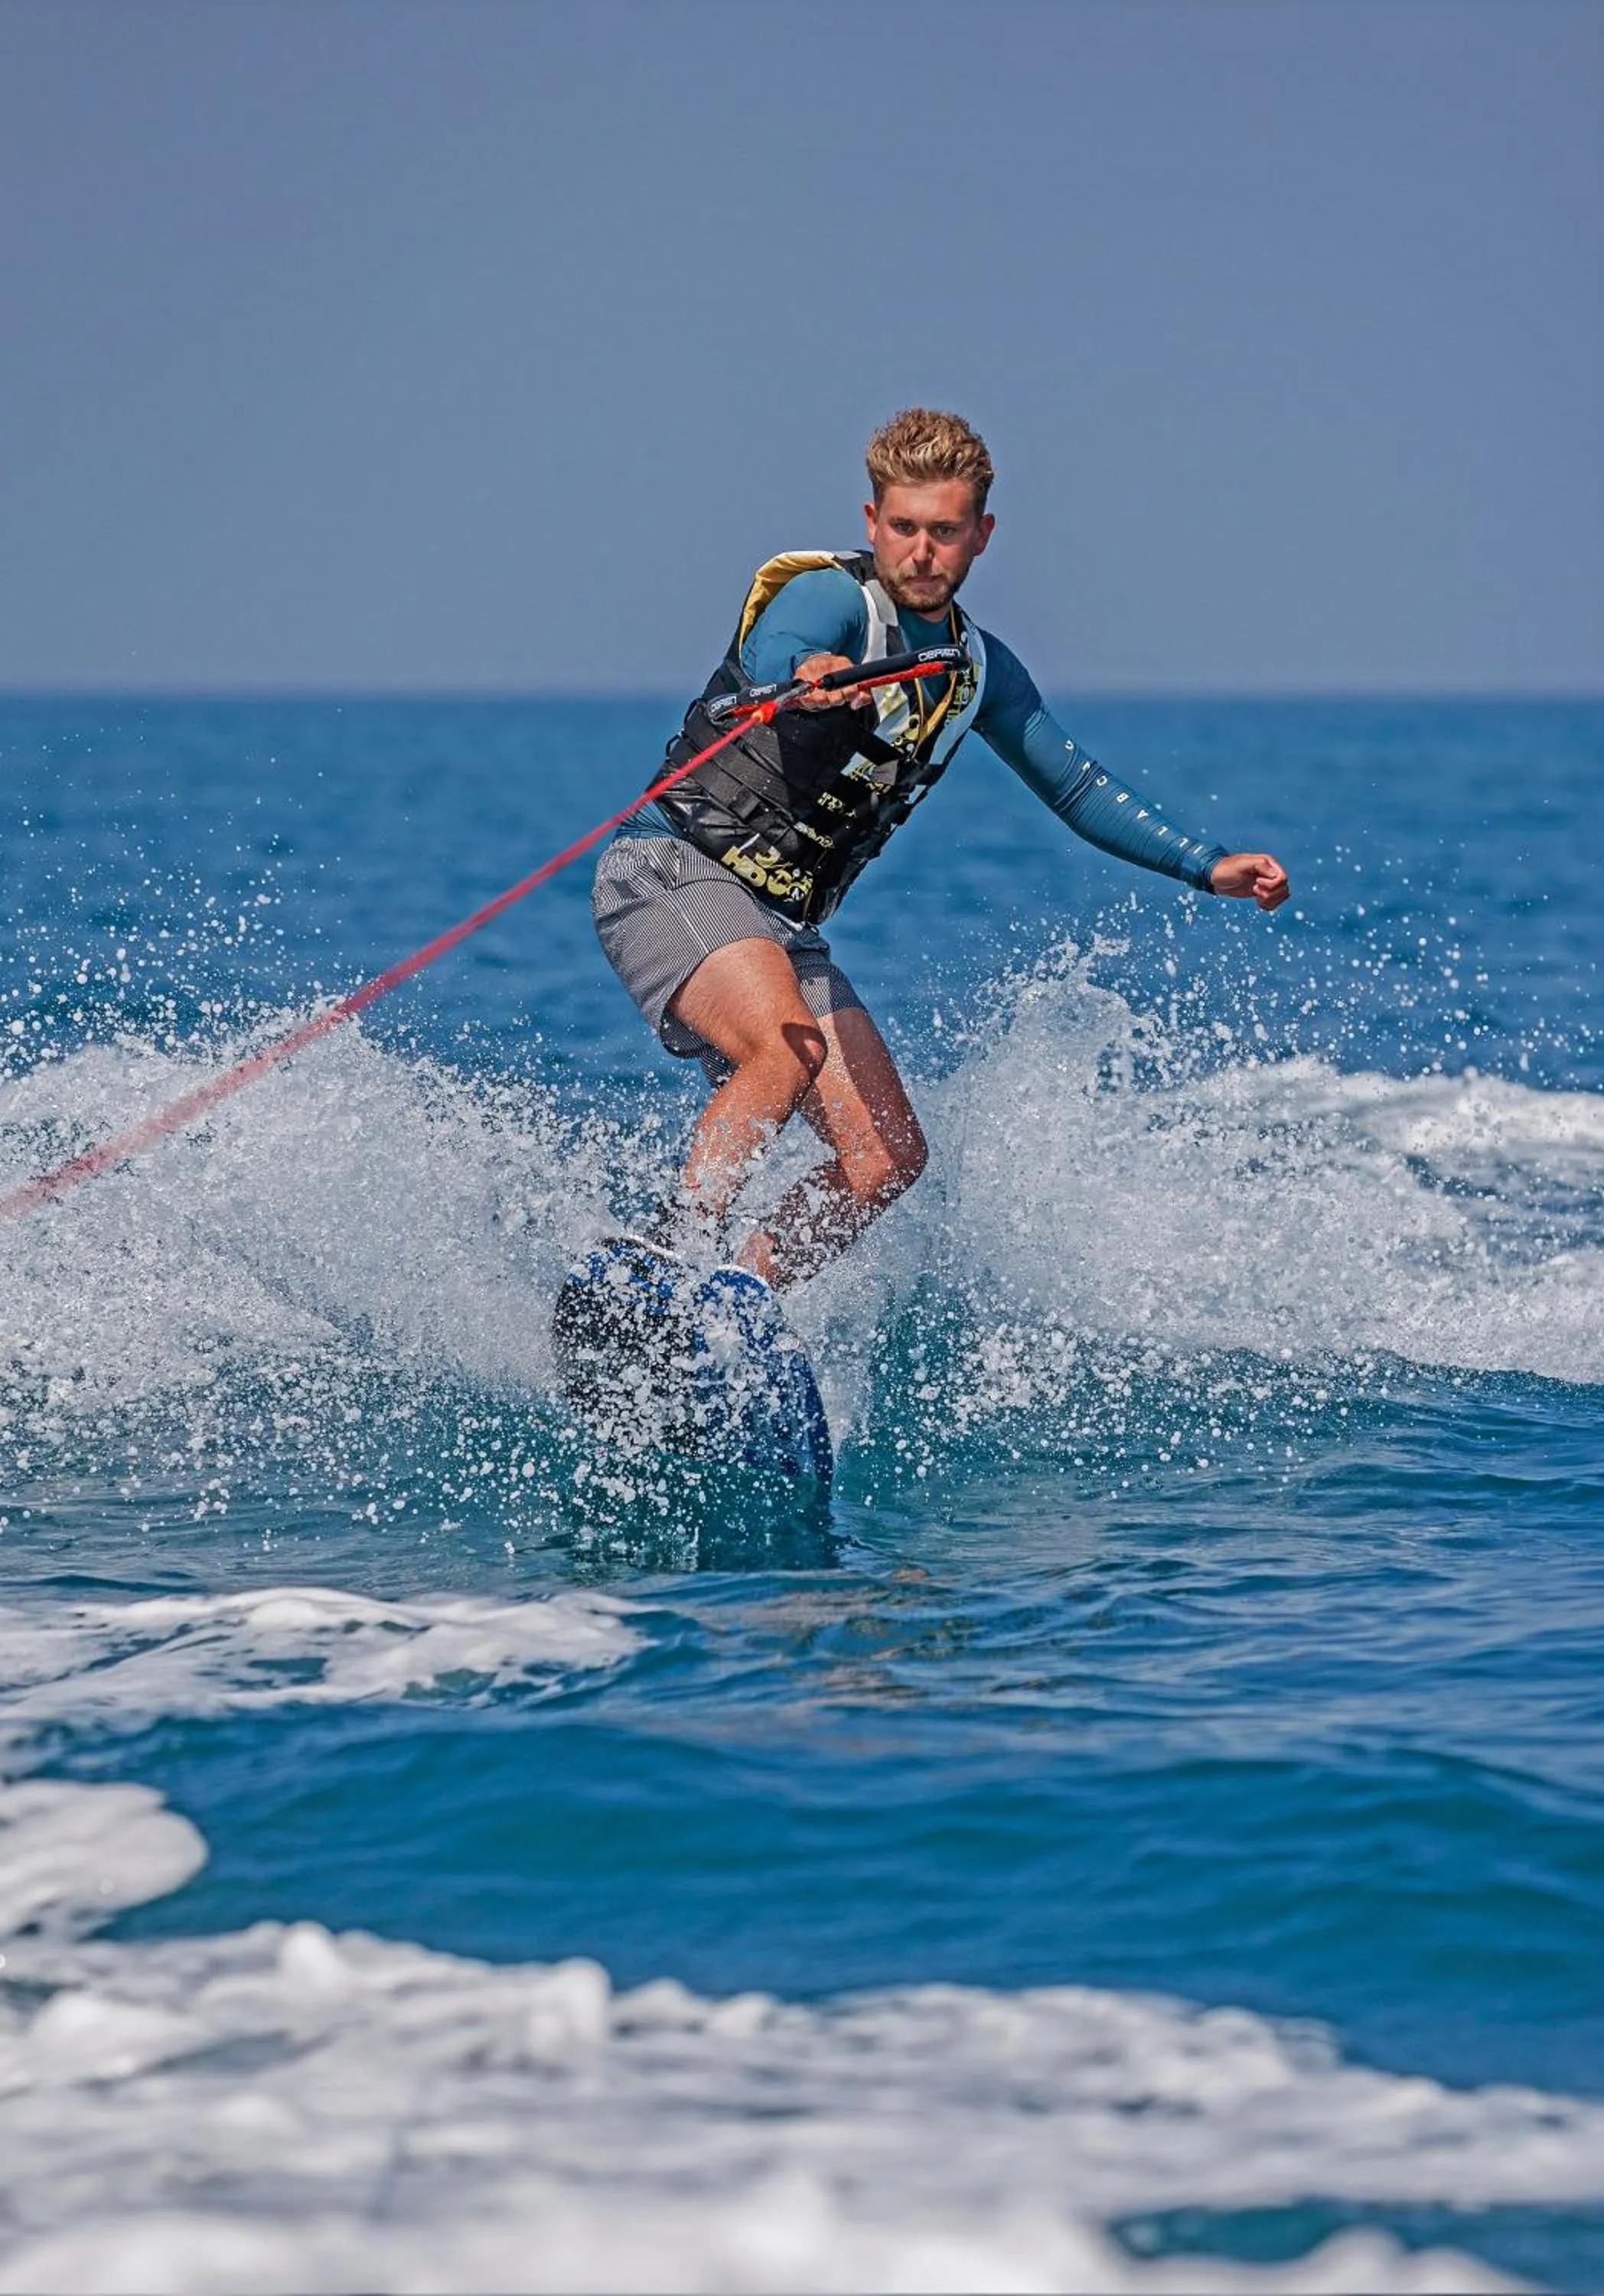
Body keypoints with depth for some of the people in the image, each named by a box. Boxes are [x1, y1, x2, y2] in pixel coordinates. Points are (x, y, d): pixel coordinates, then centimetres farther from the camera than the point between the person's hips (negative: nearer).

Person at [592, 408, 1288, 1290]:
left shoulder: (978, 670, 12)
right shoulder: (830, 599, -11)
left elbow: (1079, 788, 23)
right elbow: (770, 655, -35)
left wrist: (1207, 867, 14)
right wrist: (808, 683, -60)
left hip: (779, 922, 8)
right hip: (674, 876, -8)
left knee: (887, 1158, -4)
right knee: (787, 1046, -35)